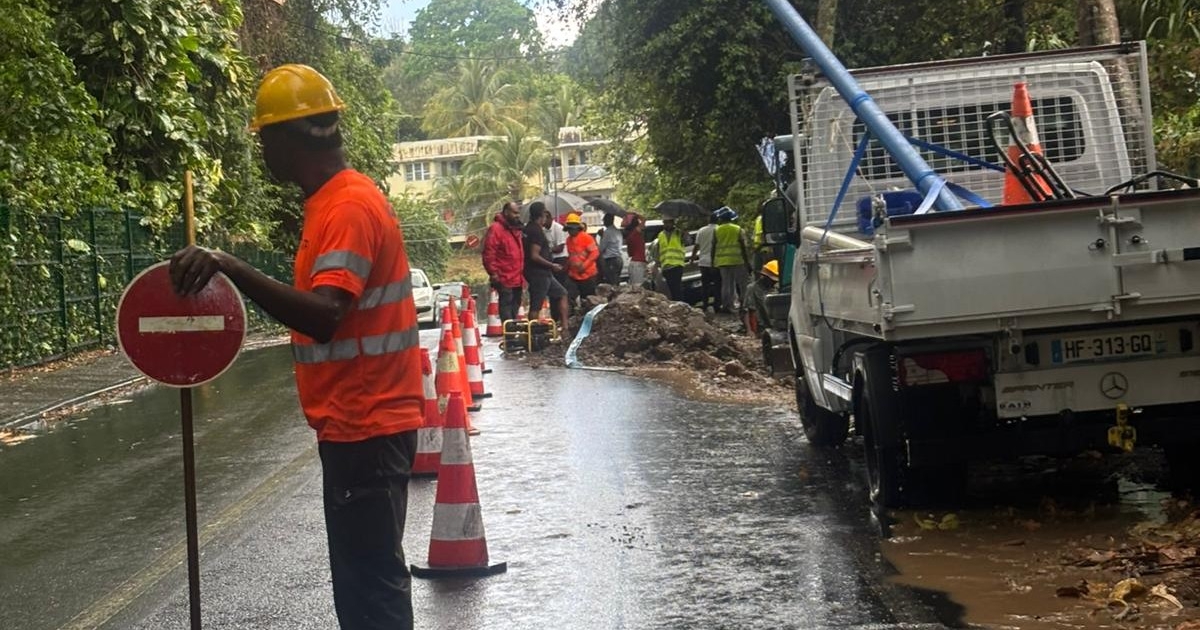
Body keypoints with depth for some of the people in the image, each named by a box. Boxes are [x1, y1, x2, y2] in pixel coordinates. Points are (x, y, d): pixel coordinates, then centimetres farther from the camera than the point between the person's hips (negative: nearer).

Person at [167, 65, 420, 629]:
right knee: (363, 575, 15)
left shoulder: (349, 207, -18)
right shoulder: (337, 201, 14)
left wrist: (232, 269, -39)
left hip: (364, 428, -10)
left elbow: (323, 317, -32)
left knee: (370, 582, -6)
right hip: (357, 424, 10)